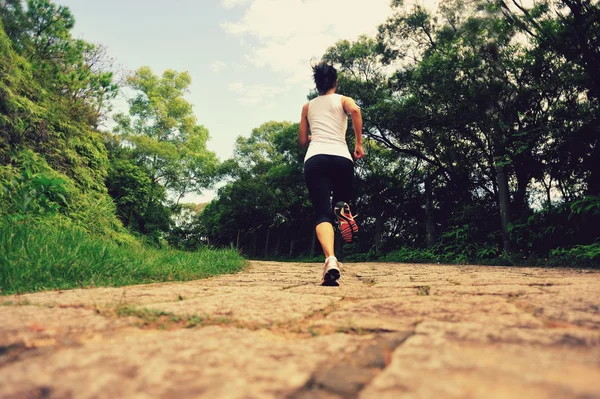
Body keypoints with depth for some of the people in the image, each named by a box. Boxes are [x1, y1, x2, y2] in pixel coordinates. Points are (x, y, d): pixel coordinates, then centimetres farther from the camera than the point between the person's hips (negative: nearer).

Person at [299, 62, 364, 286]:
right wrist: (359, 143, -3)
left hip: (315, 158, 1)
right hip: (341, 157, 0)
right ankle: (342, 209, -16)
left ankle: (330, 259, -34)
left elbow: (303, 141, 25)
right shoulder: (343, 100, 17)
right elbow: (355, 111, -8)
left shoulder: (308, 106, 24)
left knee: (323, 213, -7)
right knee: (341, 199, 23)